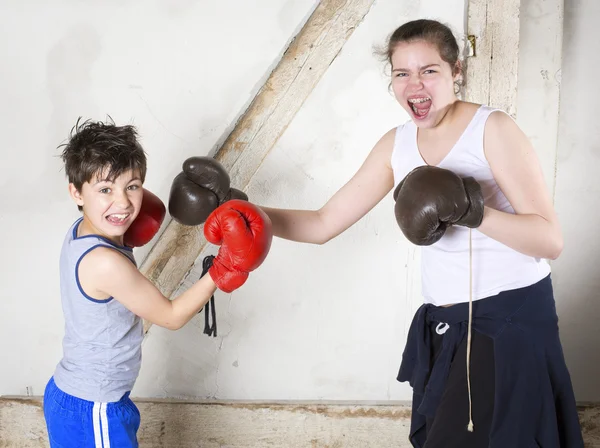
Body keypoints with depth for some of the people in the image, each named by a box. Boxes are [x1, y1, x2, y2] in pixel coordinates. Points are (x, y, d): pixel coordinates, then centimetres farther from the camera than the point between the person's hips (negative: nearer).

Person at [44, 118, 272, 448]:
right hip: (92, 414, -9)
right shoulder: (106, 263, -31)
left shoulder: (80, 232, -5)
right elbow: (171, 316, -19)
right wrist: (225, 268, -22)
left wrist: (126, 235, 1)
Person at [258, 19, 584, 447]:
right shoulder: (396, 144, 3)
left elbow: (551, 240, -17)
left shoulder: (492, 128, -14)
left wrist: (474, 212, -32)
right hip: (441, 325, 6)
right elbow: (324, 224, 2)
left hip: (511, 321, -6)